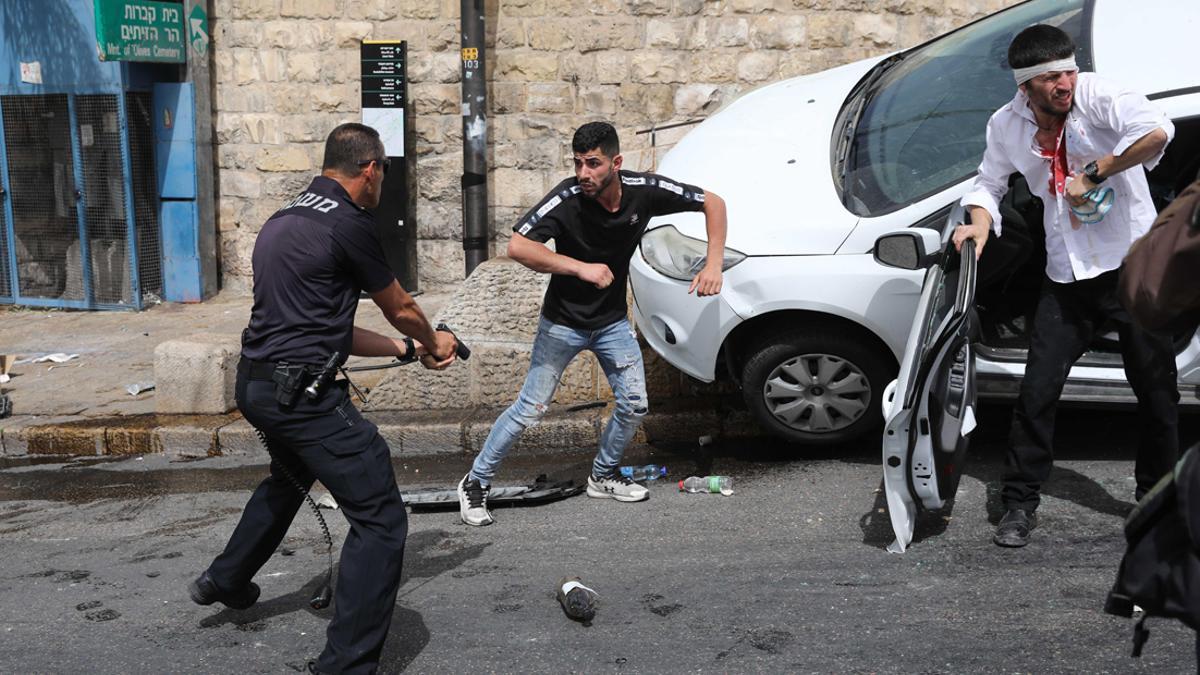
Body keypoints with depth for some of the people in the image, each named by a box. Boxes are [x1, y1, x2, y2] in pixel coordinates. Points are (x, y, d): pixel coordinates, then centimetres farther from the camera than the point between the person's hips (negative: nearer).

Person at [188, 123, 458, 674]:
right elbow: (401, 309, 1)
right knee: (381, 520, -5)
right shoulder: (349, 225, -13)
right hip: (304, 394, -10)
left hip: (255, 383, 10)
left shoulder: (282, 221, 14)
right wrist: (433, 342, 23)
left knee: (289, 478, 37)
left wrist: (409, 350, 20)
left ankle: (225, 580, 54)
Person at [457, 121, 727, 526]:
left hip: (612, 321, 4)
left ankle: (603, 477, 30)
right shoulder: (566, 199, -27)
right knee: (530, 409, -3)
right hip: (562, 322, -4)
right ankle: (475, 483, 13)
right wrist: (580, 268, -40)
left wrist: (713, 265, -16)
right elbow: (517, 247, -35)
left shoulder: (644, 191, -17)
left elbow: (713, 203, -5)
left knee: (634, 405, 5)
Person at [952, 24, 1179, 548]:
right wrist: (980, 222, -6)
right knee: (1038, 390, -2)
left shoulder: (1097, 96, -15)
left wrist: (1092, 174, -26)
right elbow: (989, 182, 14)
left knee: (1156, 388, 8)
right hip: (1068, 274, 3)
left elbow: (1156, 131, -31)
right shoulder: (1006, 125, -1)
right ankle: (1020, 504, 11)